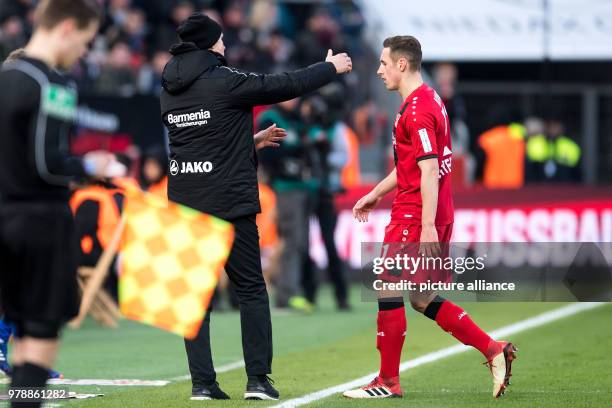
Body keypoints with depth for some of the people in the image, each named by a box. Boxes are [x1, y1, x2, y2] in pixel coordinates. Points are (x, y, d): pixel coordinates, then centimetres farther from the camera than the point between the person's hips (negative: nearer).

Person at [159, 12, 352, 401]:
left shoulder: (170, 91, 10)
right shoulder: (225, 82, -10)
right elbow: (287, 85, -2)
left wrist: (249, 141, 34)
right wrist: (331, 67, 14)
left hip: (185, 205, 5)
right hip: (228, 206, -5)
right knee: (251, 289, 5)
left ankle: (202, 382, 1)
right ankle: (258, 379, 1)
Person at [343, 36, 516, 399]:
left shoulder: (417, 110, -16)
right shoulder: (429, 100, 16)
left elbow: (429, 171, -22)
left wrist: (428, 227, -24)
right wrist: (376, 194, 29)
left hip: (415, 216, -10)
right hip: (436, 216, 10)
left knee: (389, 293, -2)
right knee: (423, 299, 12)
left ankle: (388, 382, 5)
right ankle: (493, 350, 8)